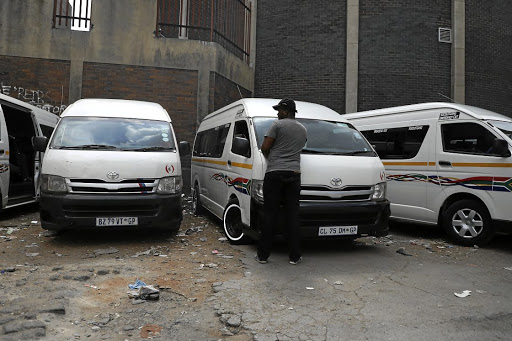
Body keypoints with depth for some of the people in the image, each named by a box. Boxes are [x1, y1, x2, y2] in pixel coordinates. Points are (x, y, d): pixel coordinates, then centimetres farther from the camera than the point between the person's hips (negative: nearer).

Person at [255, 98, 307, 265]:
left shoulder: (277, 125, -1)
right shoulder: (303, 129, 17)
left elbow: (265, 147, -5)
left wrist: (269, 156, 15)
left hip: (274, 173, -4)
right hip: (294, 174, 4)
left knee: (270, 214, -1)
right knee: (292, 215, 6)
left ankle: (263, 254, 5)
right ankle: (295, 256, 8)